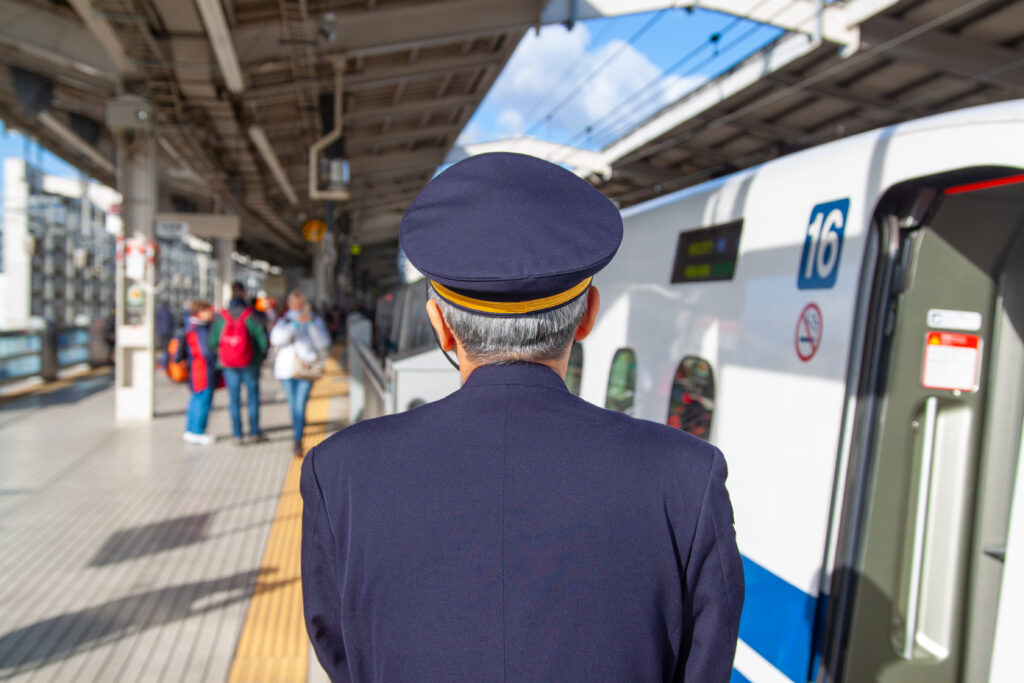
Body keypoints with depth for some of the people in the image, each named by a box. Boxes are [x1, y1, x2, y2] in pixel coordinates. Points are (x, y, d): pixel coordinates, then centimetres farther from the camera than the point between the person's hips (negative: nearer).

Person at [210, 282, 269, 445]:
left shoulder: (220, 317, -4)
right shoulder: (250, 315, -12)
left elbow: (212, 341, -2)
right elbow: (262, 337, -13)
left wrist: (222, 355, 16)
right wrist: (262, 355, 4)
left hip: (228, 365, 2)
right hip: (250, 363, -2)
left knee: (234, 399, 9)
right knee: (253, 396, 10)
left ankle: (237, 434, 11)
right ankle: (254, 433, 15)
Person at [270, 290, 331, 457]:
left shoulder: (315, 321, 8)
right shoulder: (283, 321, 9)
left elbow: (324, 344, -5)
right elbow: (276, 340, -12)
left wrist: (312, 324, -14)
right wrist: (295, 324, -21)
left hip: (306, 370, -2)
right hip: (287, 369, 2)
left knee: (300, 406, -11)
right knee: (293, 406, 9)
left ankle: (297, 441, -7)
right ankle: (300, 426, 34)